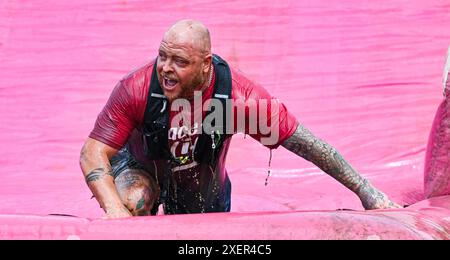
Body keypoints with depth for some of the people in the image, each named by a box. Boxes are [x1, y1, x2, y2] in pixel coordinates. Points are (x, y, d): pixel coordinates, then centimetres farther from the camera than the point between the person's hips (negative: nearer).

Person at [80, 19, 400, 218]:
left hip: (203, 185, 2)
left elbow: (303, 141, -28)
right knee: (132, 202, -34)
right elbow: (94, 152, -30)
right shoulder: (137, 89, -35)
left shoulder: (239, 95, -34)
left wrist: (365, 191, -25)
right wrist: (114, 209, -48)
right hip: (141, 168, -2)